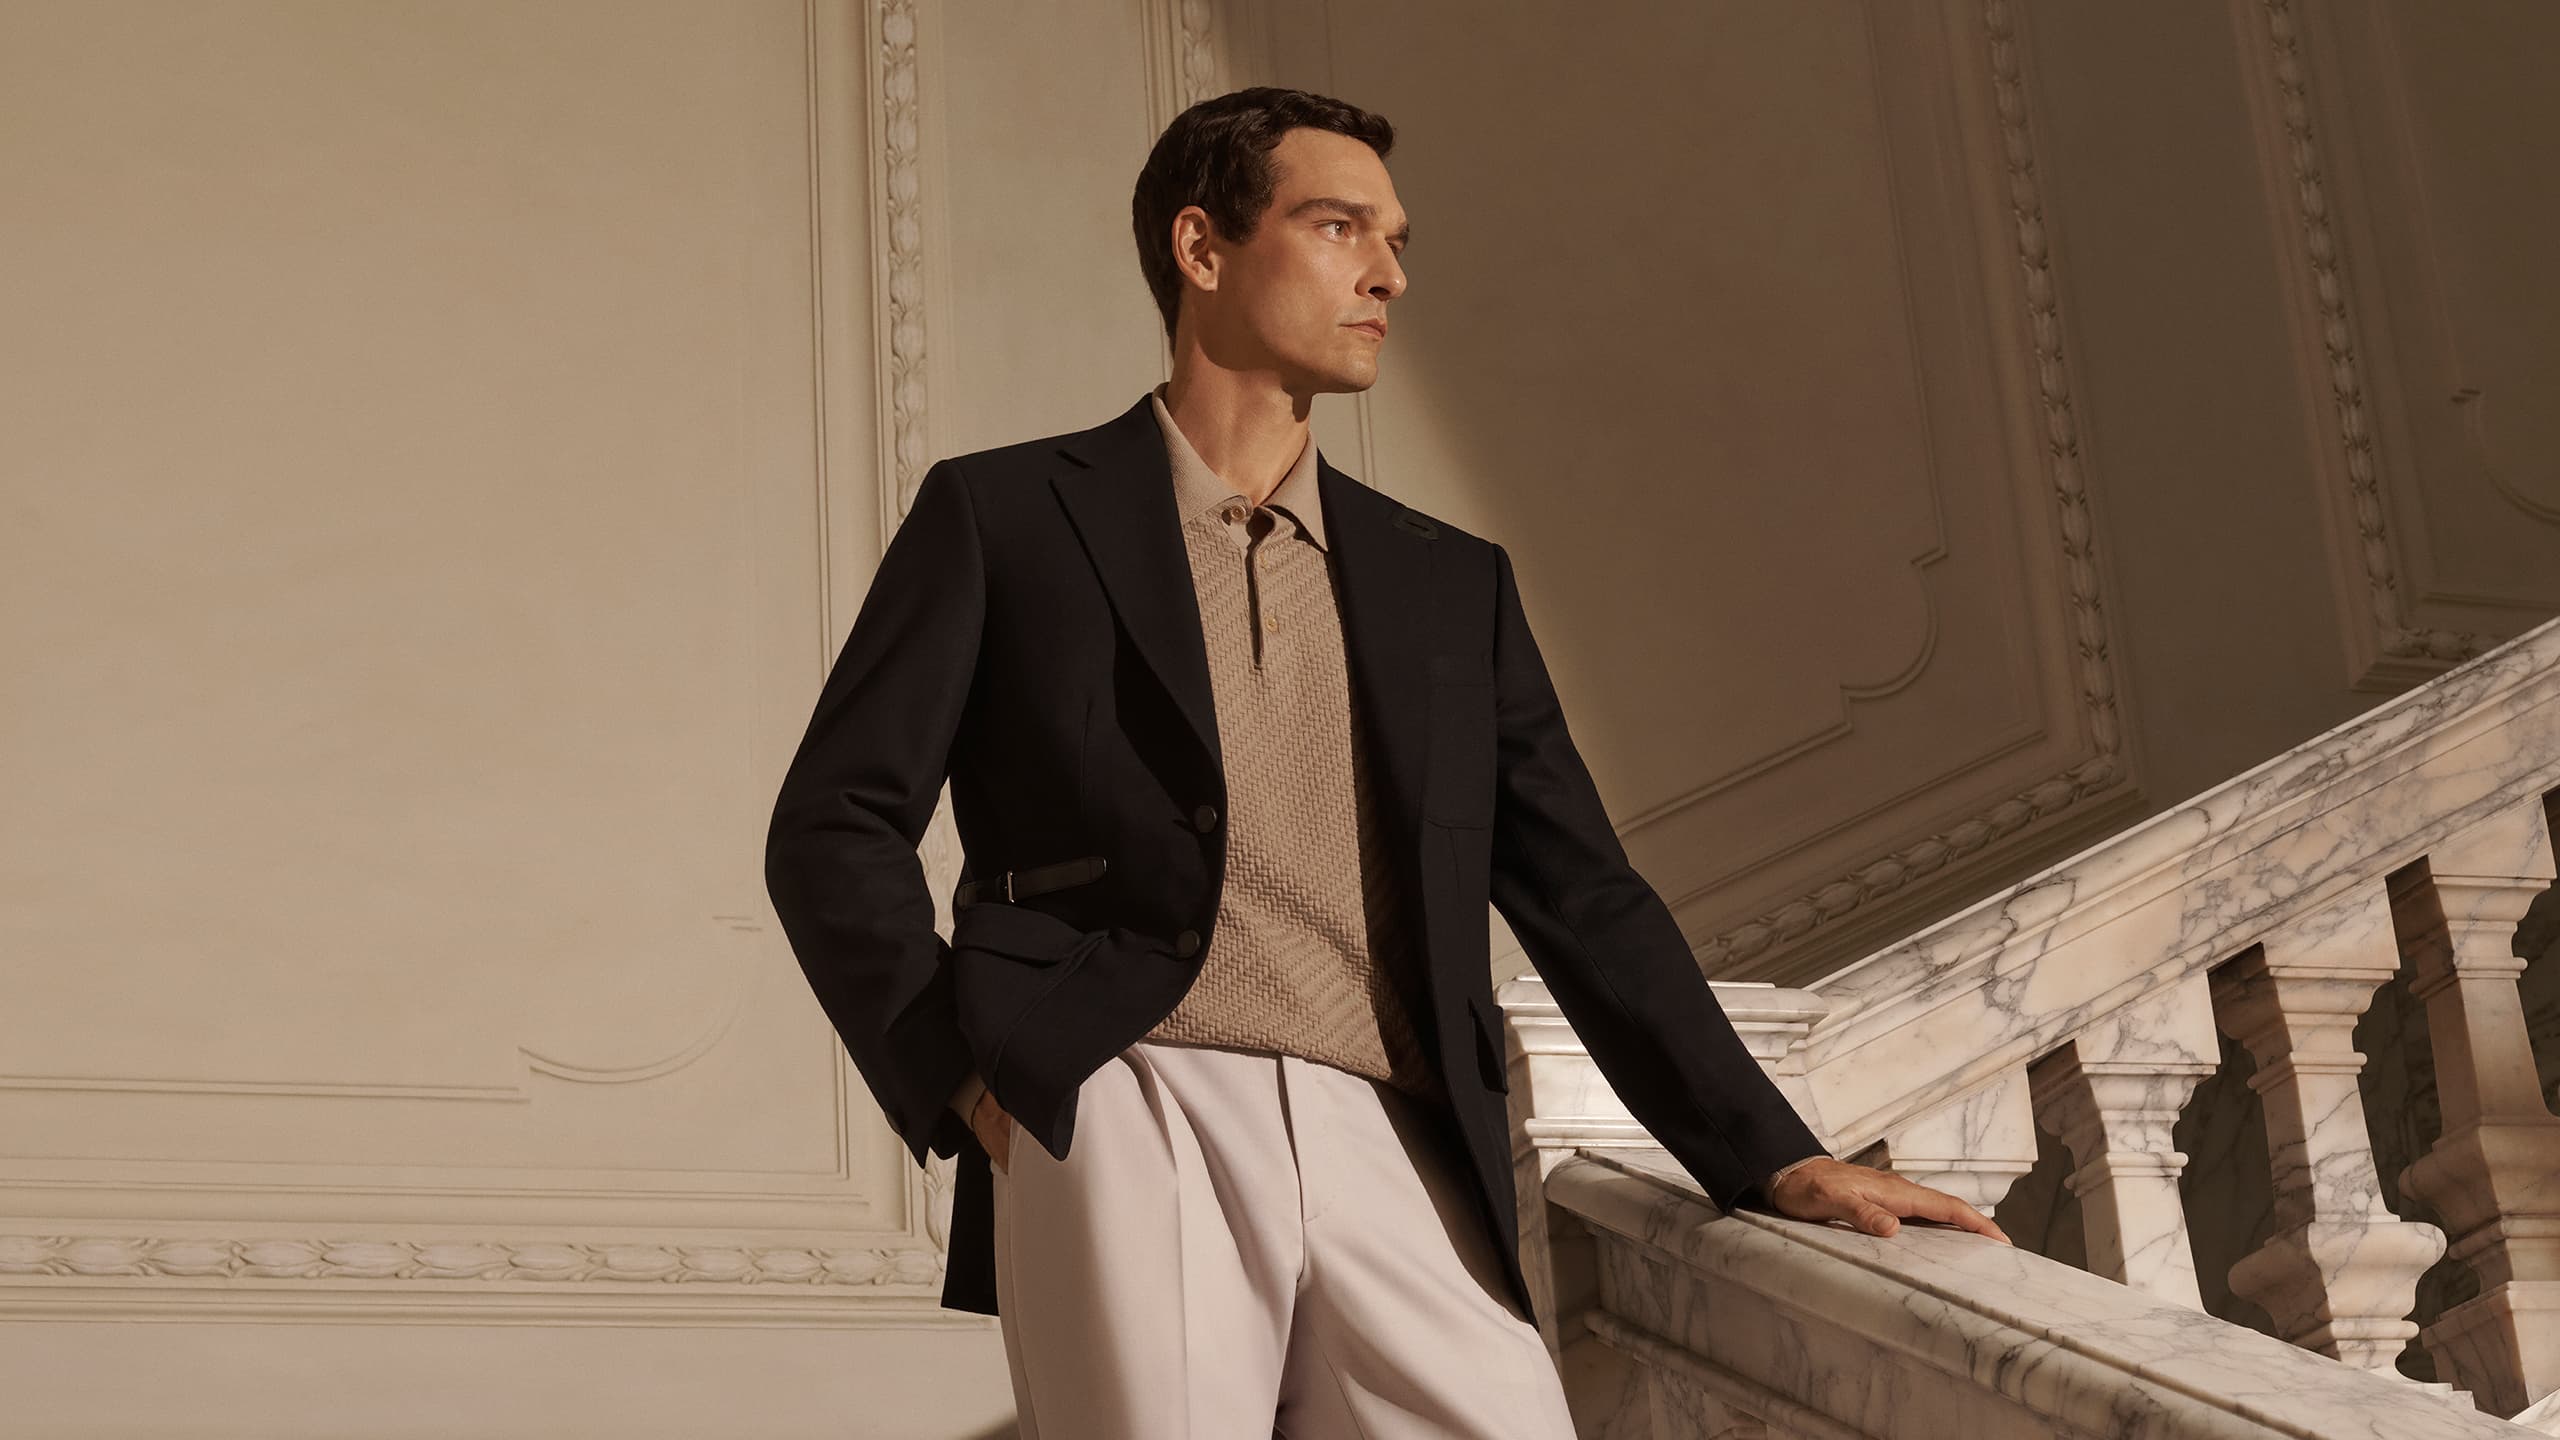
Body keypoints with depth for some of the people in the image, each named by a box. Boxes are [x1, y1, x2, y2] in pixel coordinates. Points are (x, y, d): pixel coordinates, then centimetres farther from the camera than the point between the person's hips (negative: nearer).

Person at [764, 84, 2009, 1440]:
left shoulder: (1453, 585, 21)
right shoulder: (1000, 516, 10)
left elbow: (1584, 899, 20)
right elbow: (833, 829, 7)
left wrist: (1776, 1161, 12)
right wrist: (971, 1086, -5)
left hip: (1391, 1170, 3)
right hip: (1126, 1130, -3)